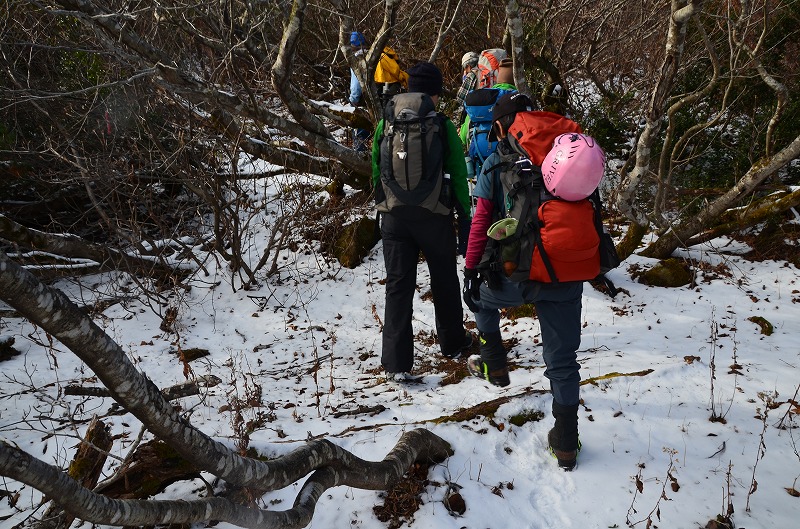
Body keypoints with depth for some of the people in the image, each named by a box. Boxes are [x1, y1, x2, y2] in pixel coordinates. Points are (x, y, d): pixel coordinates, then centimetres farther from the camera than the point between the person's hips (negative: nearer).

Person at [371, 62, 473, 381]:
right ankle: (453, 343, 34)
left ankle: (396, 362, 1)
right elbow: (458, 175, -6)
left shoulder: (386, 124, 0)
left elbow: (376, 170, 6)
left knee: (398, 284, 5)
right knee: (444, 279, 18)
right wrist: (464, 216, 3)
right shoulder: (443, 127, -7)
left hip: (394, 215, 2)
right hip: (434, 216, -1)